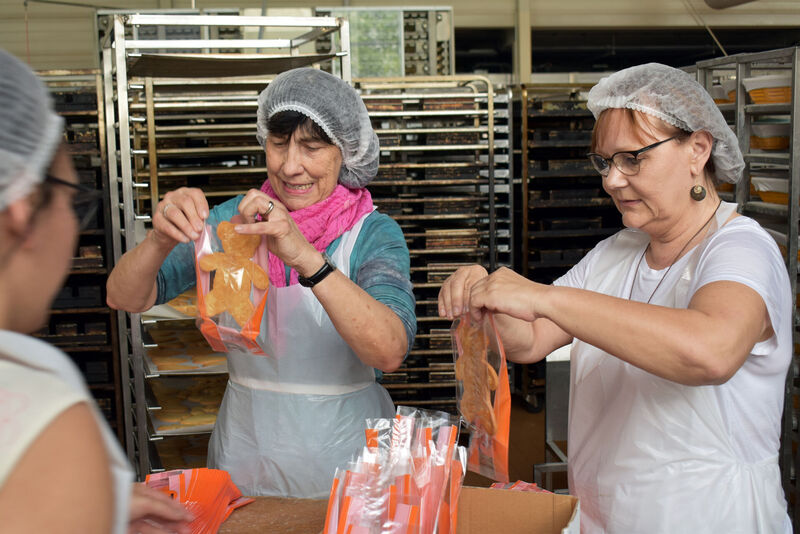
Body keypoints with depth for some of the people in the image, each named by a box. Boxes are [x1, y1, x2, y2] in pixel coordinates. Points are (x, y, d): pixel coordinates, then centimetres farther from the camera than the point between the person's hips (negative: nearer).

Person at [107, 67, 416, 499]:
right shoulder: (232, 220, 1)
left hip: (344, 459, -1)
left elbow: (390, 352, -23)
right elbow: (123, 298, -6)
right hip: (244, 451, 2)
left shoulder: (373, 234, -6)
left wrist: (306, 258, -34)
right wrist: (161, 240, -26)